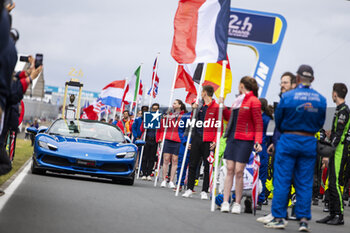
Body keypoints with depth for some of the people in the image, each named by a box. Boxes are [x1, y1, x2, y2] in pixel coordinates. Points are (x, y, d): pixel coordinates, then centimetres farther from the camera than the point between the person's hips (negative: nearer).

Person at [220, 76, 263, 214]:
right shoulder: (238, 100, 18)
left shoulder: (253, 101, -6)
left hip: (244, 140, -7)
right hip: (232, 137, 7)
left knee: (239, 171, -7)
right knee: (229, 170, 0)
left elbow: (258, 123, -9)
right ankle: (225, 202, -1)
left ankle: (237, 204, 1)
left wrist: (258, 141, -17)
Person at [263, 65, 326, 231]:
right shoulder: (321, 99, 0)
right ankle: (303, 220, 5)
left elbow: (278, 121, 1)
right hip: (310, 143, 3)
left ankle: (279, 218, 4)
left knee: (282, 180, 3)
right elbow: (320, 123, 9)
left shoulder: (287, 96, -9)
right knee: (305, 183, 6)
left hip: (288, 141, -3)